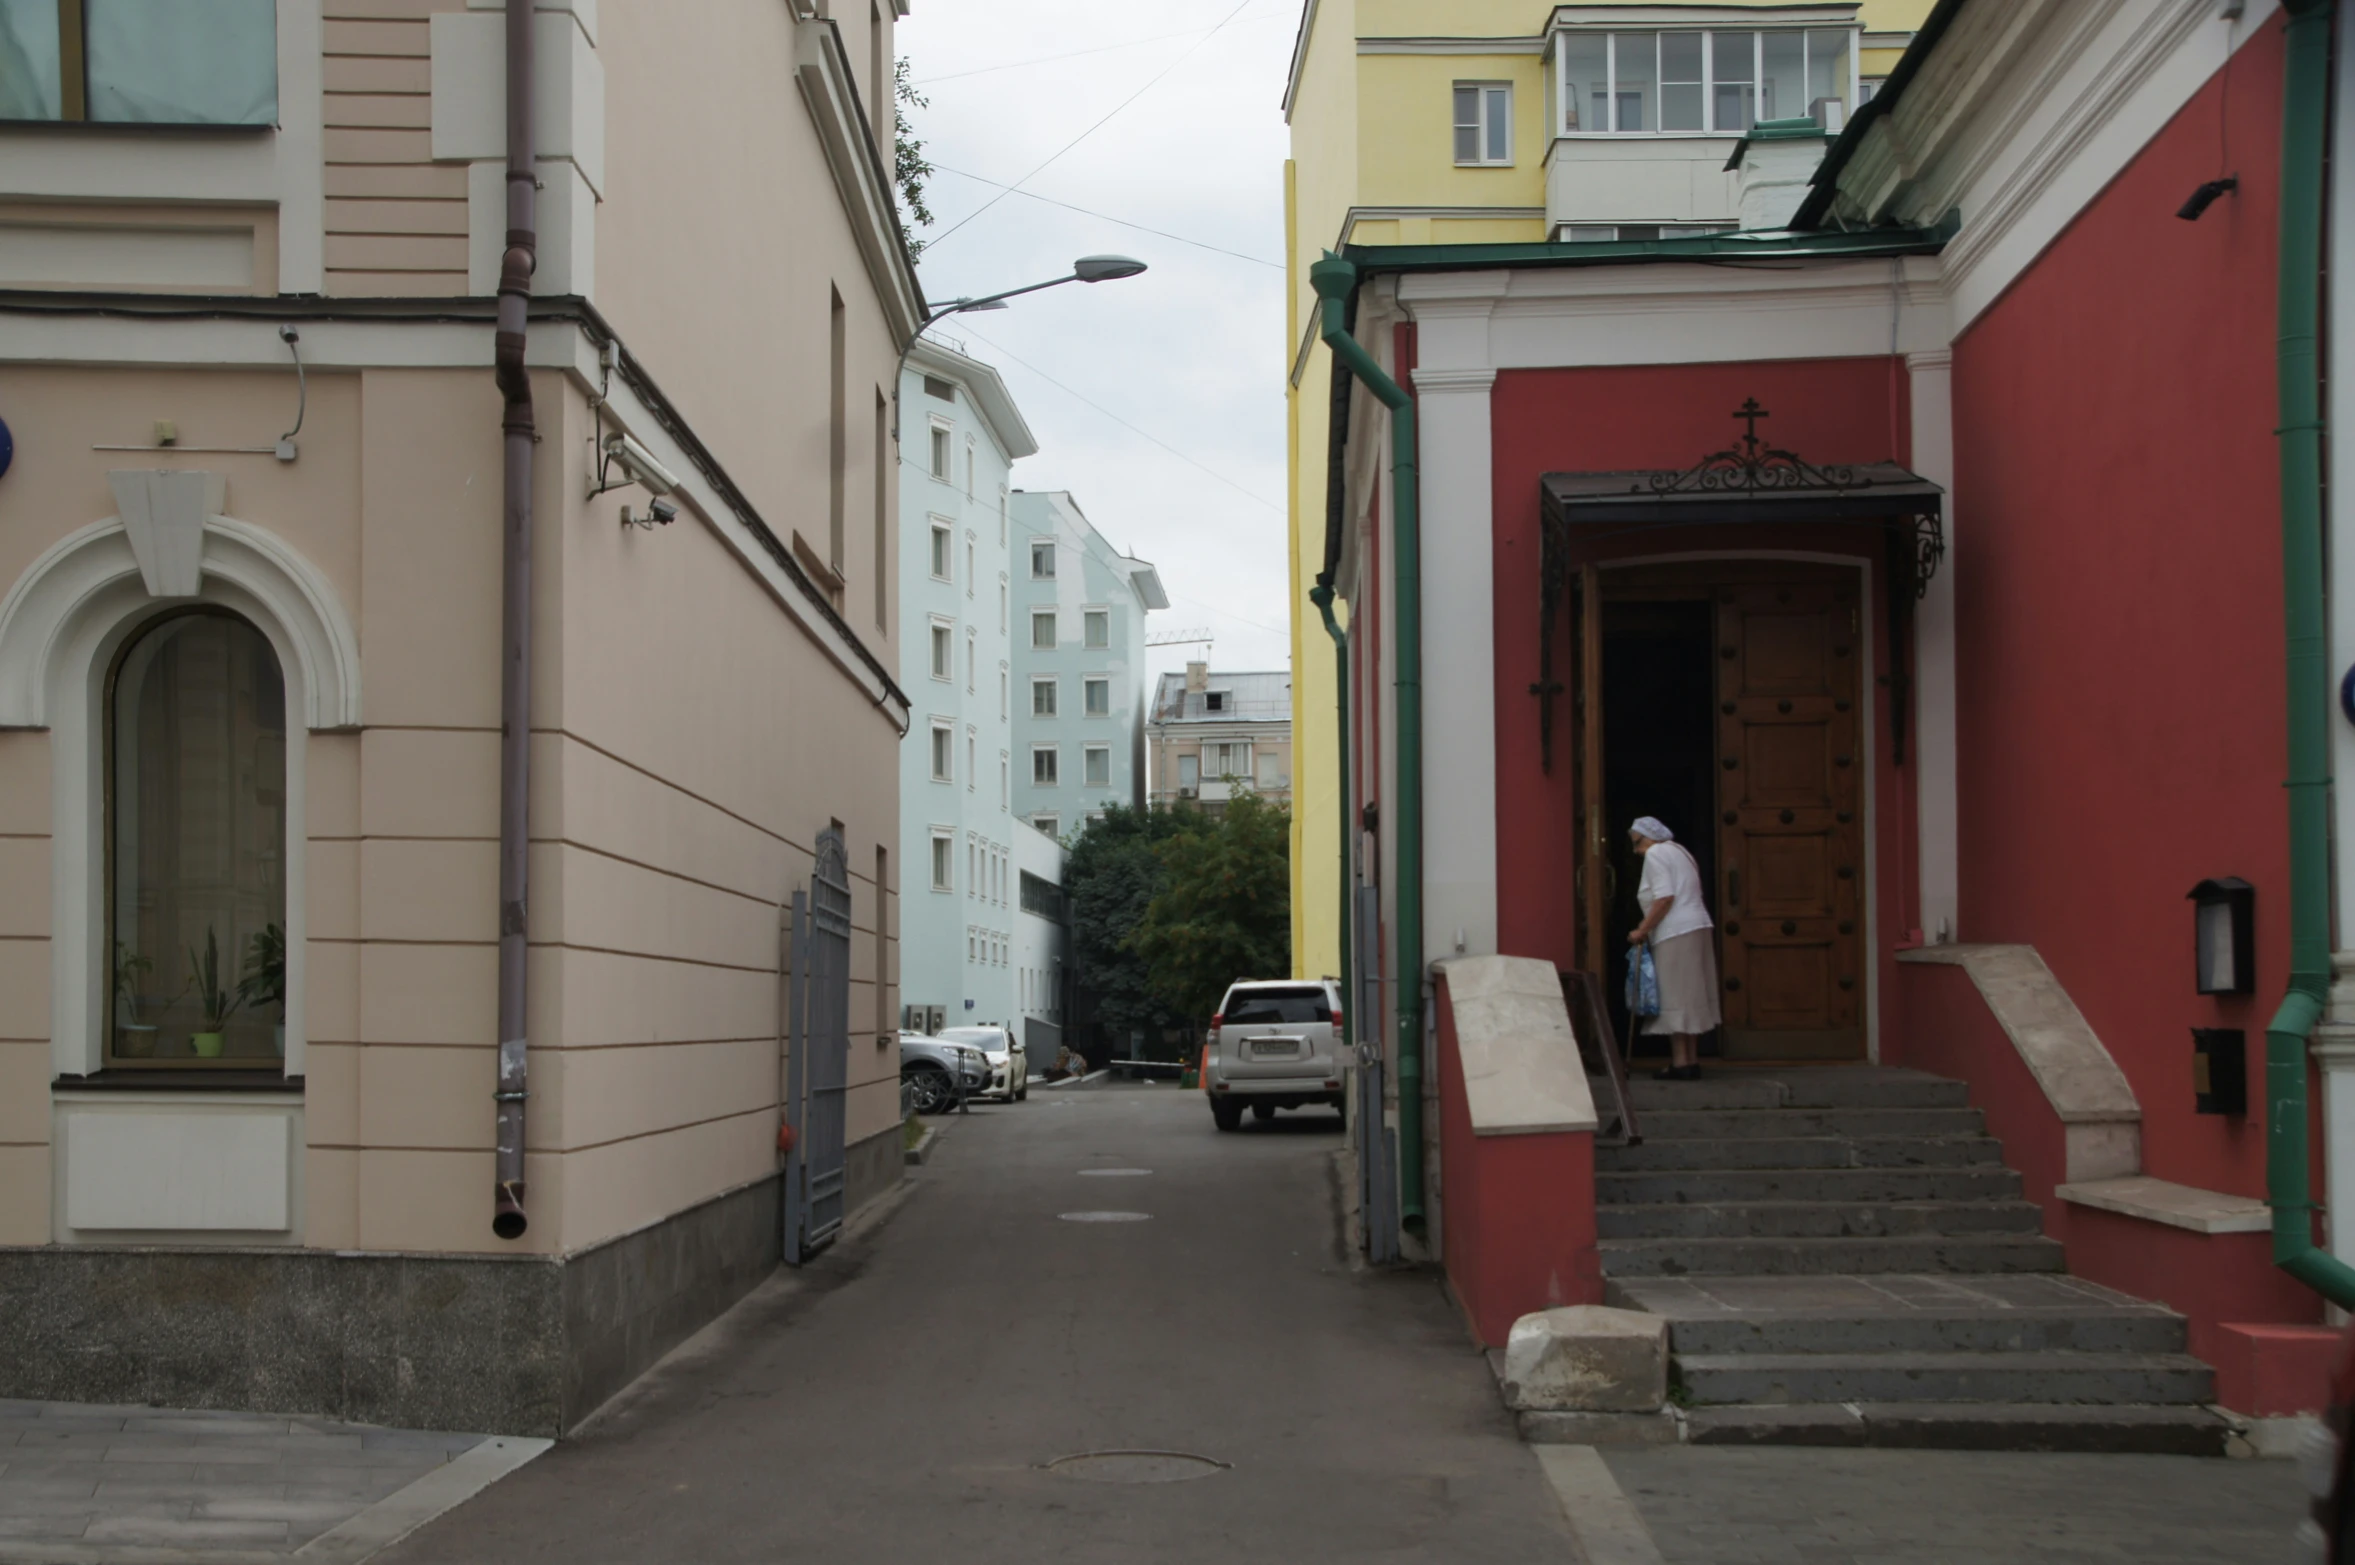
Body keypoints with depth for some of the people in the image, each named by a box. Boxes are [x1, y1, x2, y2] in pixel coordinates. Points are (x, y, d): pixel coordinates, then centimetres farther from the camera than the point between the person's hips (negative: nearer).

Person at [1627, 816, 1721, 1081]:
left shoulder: (1655, 854, -6)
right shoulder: (1680, 851, 23)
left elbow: (1664, 898, -17)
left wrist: (1642, 930, -13)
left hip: (1676, 934, -9)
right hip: (1698, 928, 9)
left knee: (1675, 997, -8)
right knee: (1690, 997, 10)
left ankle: (1680, 1063, -10)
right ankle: (1692, 1061, 11)